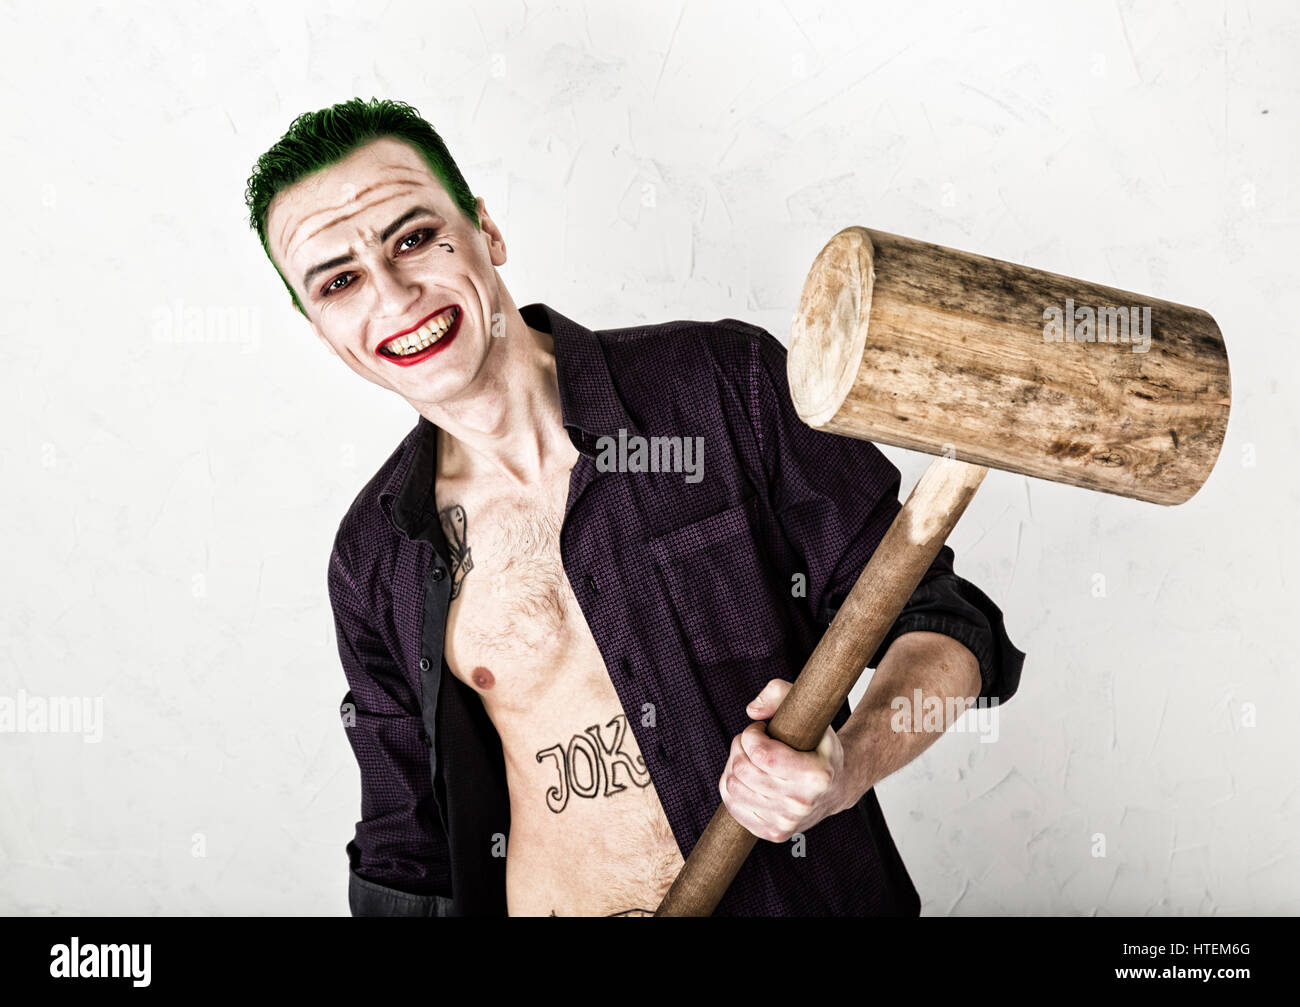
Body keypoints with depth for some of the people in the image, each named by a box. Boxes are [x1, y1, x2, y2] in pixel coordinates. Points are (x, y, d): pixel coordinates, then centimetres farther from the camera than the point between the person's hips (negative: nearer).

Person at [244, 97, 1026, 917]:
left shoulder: (729, 384, -12)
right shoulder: (373, 559, -3)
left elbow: (944, 624, -7)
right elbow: (406, 849, 6)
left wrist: (846, 768, -24)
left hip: (801, 897, -1)